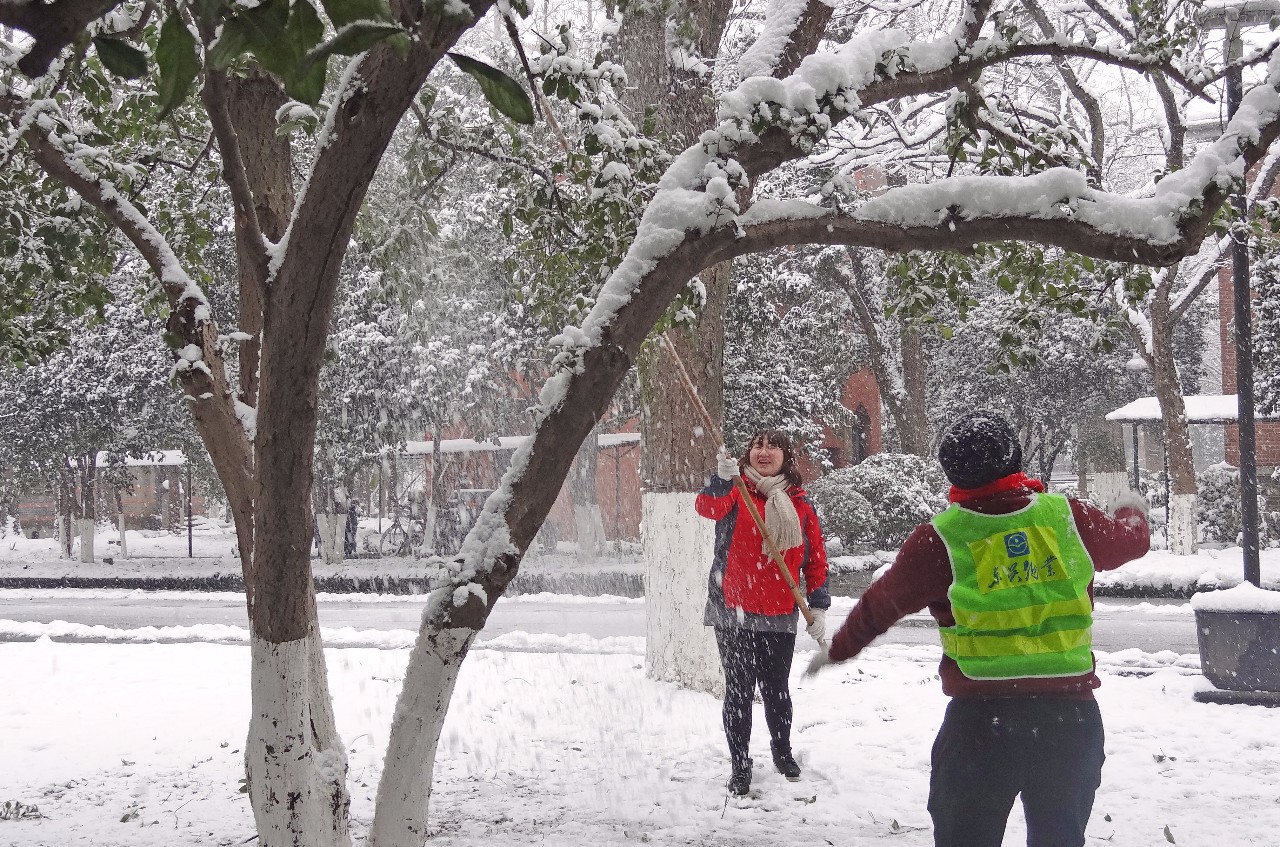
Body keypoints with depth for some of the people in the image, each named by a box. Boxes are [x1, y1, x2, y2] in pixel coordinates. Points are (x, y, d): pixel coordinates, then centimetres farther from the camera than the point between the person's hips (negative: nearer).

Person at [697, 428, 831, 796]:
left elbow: (816, 560, 10)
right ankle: (740, 764, 15)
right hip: (734, 613, -2)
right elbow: (707, 507, -25)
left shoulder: (801, 505, 7)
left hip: (780, 616, 2)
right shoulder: (736, 492, -1)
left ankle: (782, 751, 35)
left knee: (777, 689, 13)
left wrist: (818, 607, 3)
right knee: (739, 690, 2)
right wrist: (721, 479, -44)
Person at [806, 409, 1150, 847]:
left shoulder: (938, 541, -7)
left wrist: (838, 649, 26)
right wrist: (1132, 510, 44)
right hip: (1071, 716, 2)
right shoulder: (1070, 518, -3)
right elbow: (1131, 539, 19)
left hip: (980, 718, -2)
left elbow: (881, 603, 8)